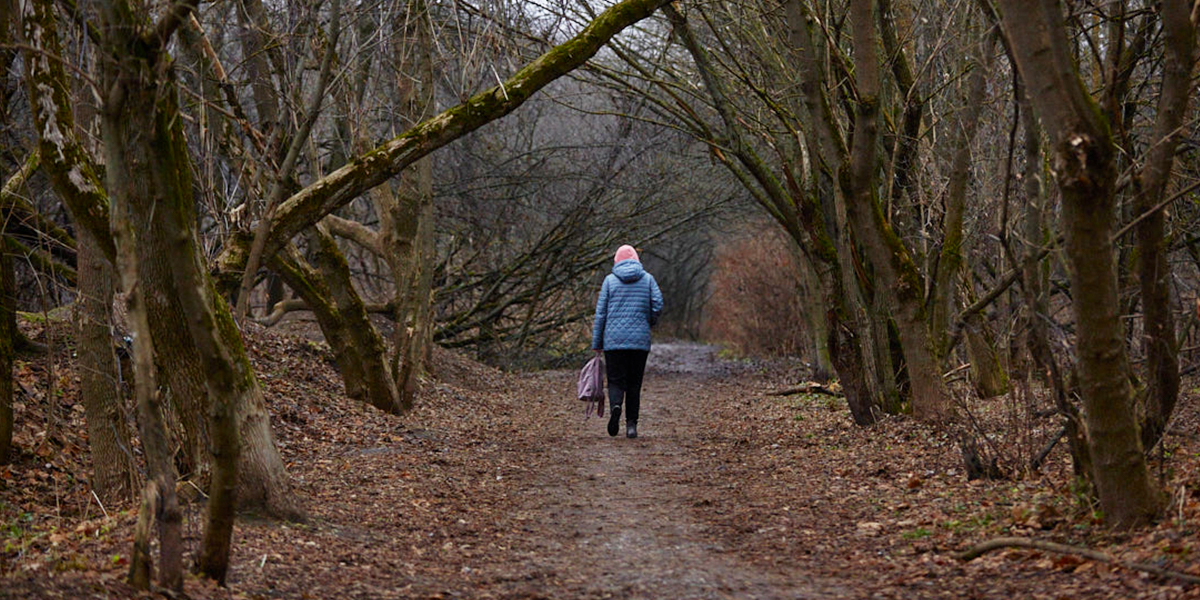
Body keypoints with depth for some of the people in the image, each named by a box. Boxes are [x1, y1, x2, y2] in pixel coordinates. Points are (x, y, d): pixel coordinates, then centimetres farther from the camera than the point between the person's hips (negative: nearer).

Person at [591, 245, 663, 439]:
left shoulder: (610, 280, 3)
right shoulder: (647, 279, 6)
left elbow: (600, 313, 2)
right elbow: (658, 305, -5)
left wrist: (597, 343, 6)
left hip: (614, 340, -1)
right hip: (640, 341, 1)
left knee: (615, 381, 4)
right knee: (634, 384, 10)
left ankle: (615, 407, -26)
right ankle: (631, 424, 6)